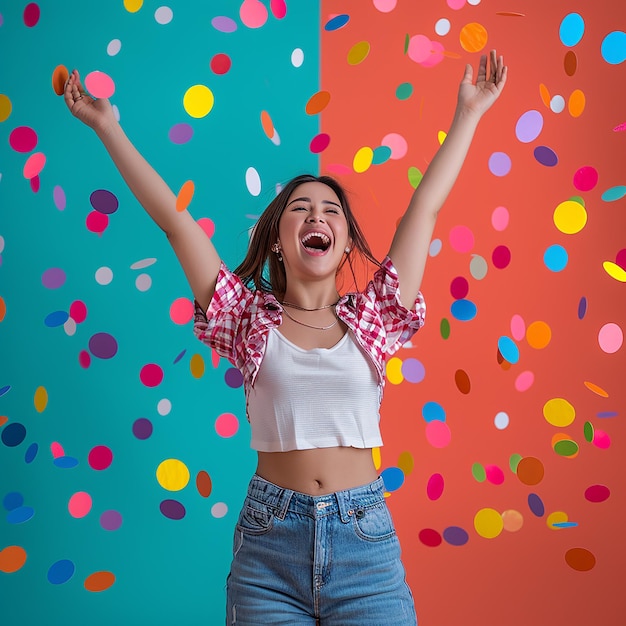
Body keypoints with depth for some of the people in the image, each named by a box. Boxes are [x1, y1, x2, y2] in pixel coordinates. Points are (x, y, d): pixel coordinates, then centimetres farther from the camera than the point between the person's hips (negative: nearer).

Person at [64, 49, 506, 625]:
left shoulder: (371, 318, 5)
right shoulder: (251, 319, 3)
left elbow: (424, 209, 8)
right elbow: (173, 217, 4)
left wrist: (468, 114, 13)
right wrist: (106, 125, 8)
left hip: (365, 539, 1)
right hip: (268, 542, 0)